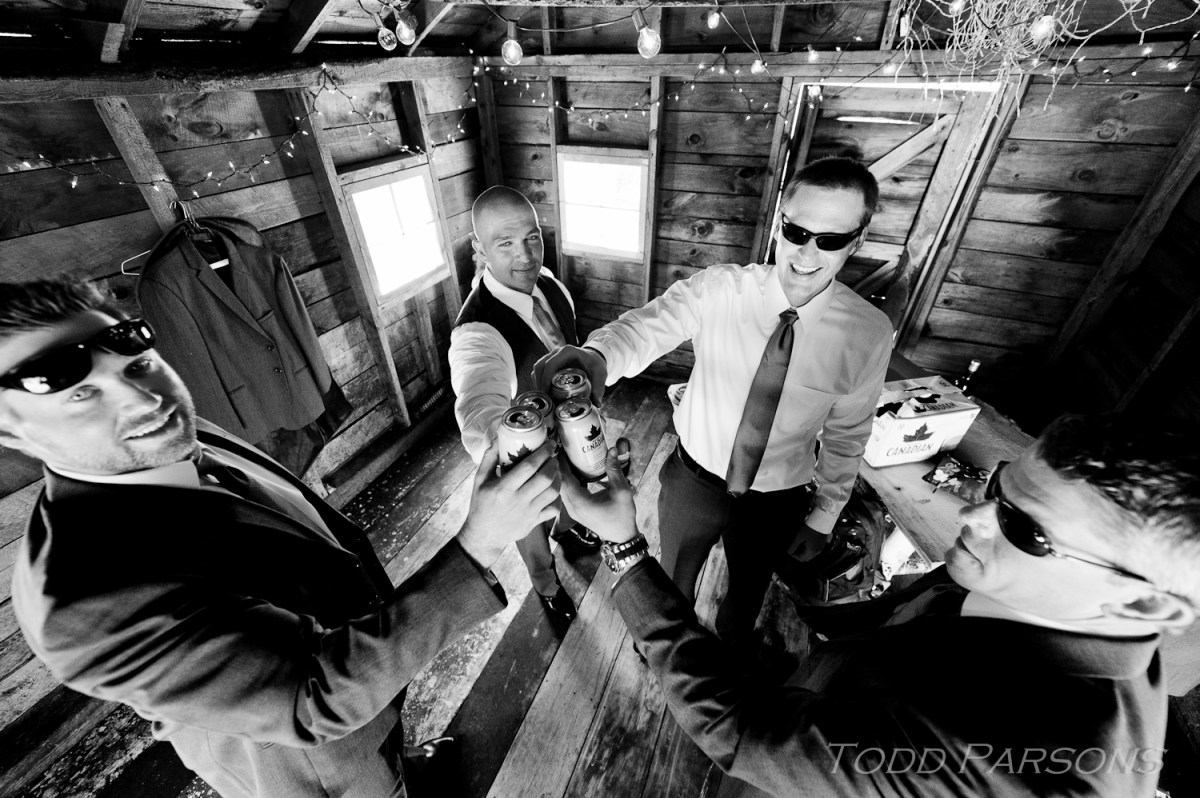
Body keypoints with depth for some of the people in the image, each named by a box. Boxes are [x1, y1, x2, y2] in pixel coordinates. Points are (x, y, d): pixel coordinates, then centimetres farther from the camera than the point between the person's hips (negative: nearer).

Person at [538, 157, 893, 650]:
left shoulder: (869, 335, -16)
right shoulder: (719, 289, -20)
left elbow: (847, 434, -4)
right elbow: (645, 328, -35)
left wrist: (823, 517, 3)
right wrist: (597, 356, -58)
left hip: (776, 502, 1)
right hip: (694, 480, 0)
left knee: (746, 596, 29)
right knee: (672, 585, 26)